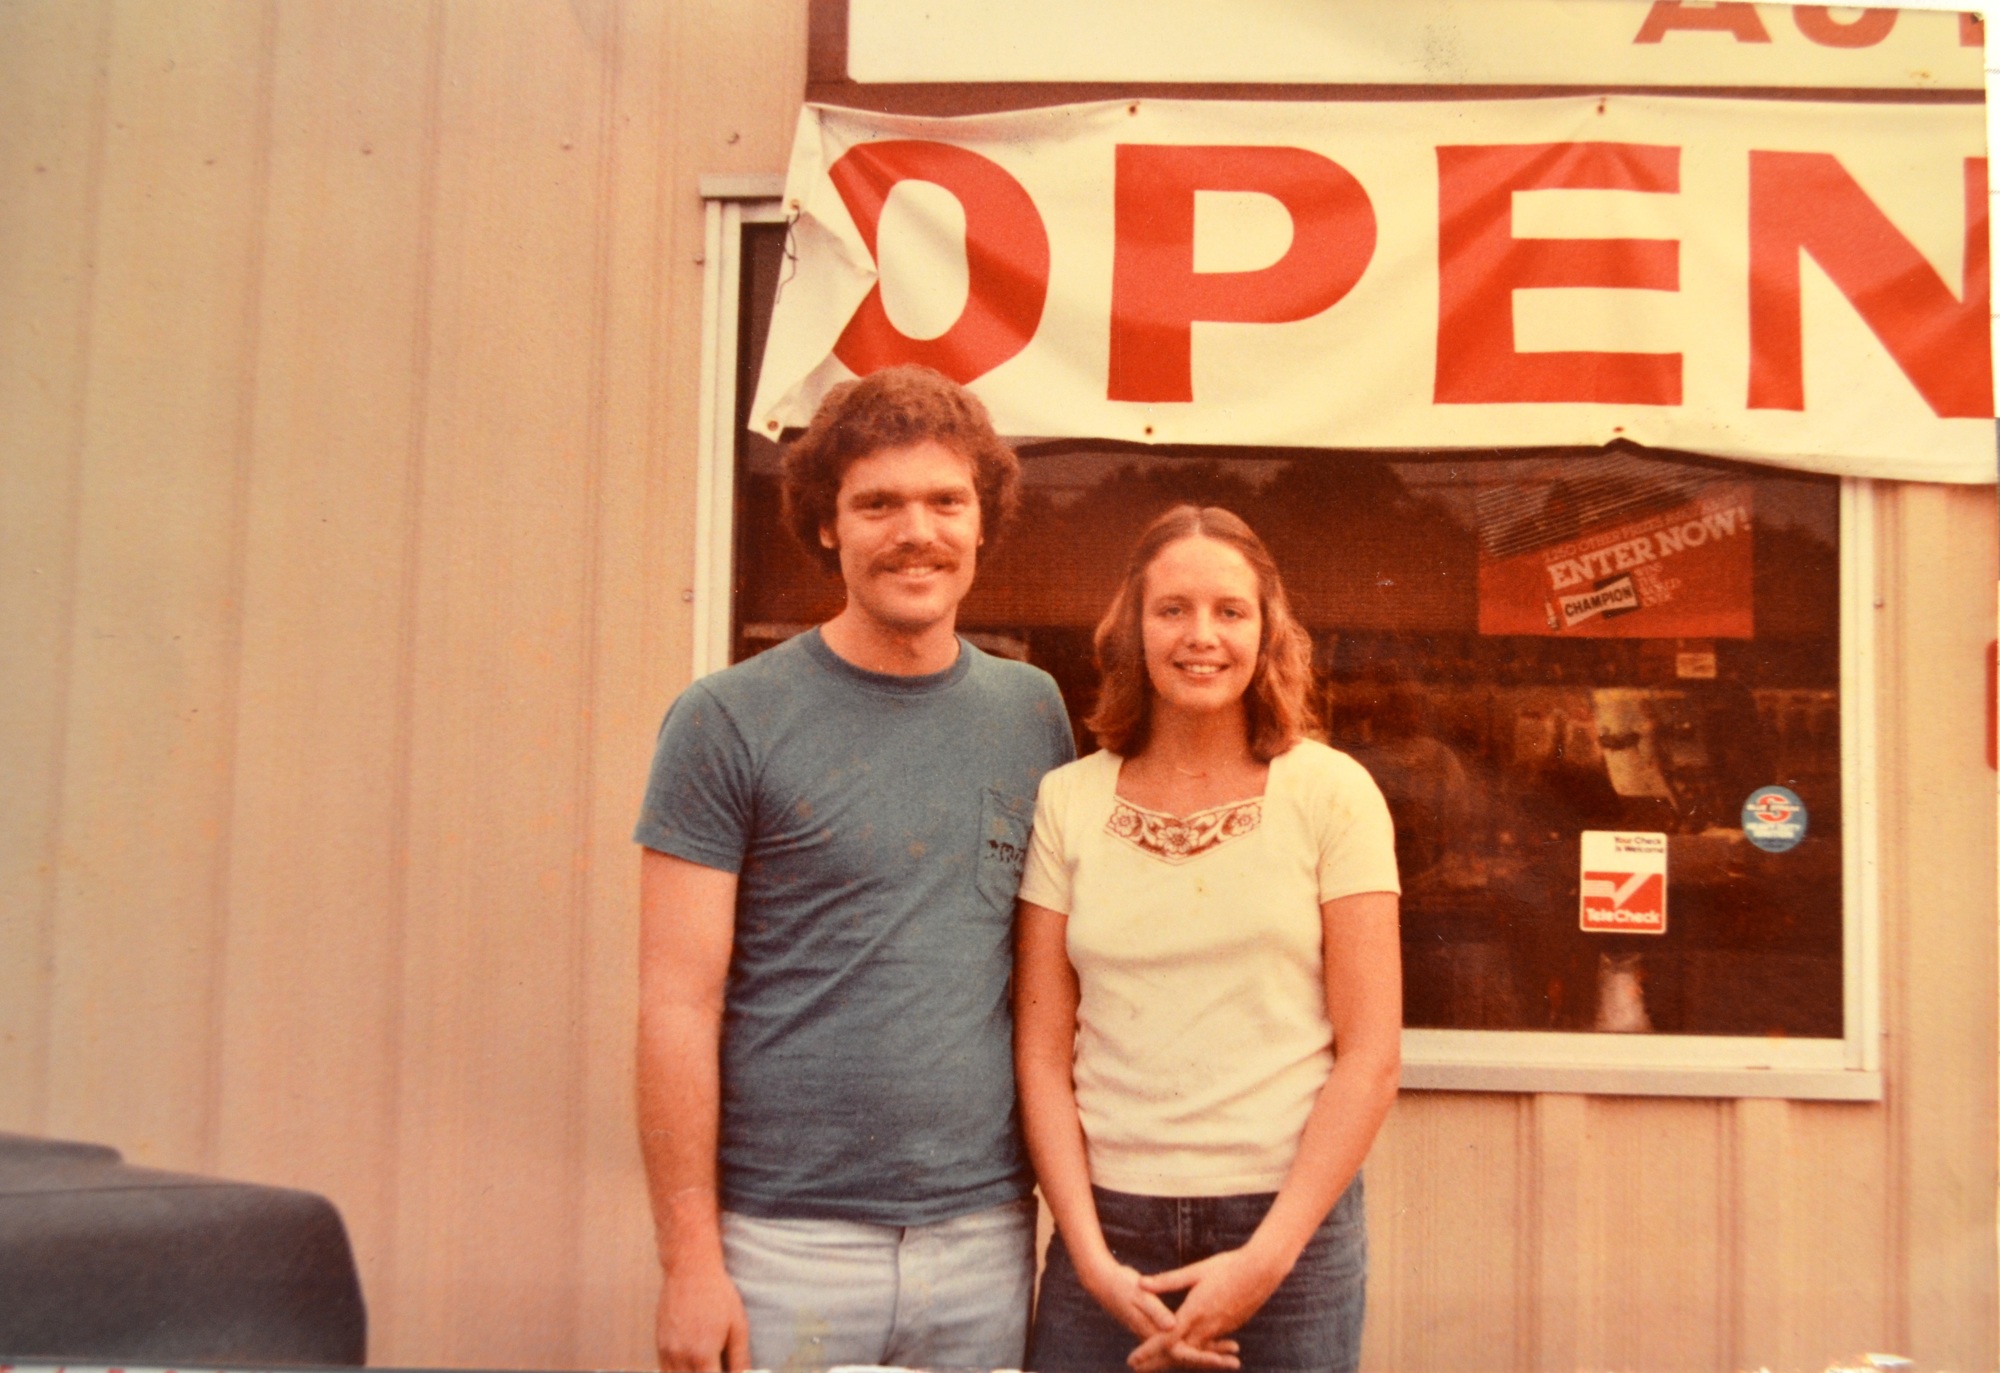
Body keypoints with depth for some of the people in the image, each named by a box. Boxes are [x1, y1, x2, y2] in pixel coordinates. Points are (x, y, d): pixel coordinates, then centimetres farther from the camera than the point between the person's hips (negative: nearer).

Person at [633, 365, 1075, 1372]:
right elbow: (677, 1006, -7)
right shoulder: (729, 723, -5)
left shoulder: (1034, 714, 6)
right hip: (784, 1240, -3)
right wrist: (690, 1258, -11)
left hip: (987, 1236, 3)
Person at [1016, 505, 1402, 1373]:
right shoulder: (1068, 802, 1)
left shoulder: (1332, 794, -3)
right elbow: (1042, 1051, 2)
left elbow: (1370, 1055, -4)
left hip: (1291, 1219, -1)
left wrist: (1267, 1257, -9)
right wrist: (1091, 1256, -6)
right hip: (1107, 1225, 1)